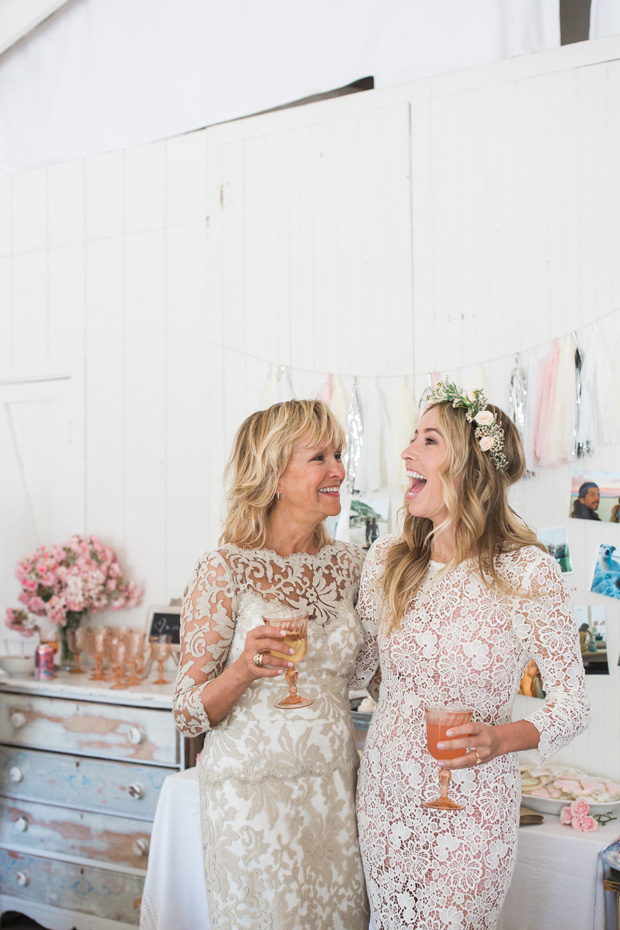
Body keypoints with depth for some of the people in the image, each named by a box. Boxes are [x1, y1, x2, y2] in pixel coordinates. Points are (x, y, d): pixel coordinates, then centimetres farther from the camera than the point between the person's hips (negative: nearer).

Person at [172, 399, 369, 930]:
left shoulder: (349, 563, 1)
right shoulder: (225, 572, -14)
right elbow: (188, 714, -12)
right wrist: (242, 671, -29)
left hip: (336, 784, 5)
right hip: (253, 791, -5)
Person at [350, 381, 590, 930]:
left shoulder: (527, 571, -15)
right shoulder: (386, 561, -3)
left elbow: (572, 702, -9)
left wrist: (502, 739, -25)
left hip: (473, 807, -4)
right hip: (385, 793, 4)